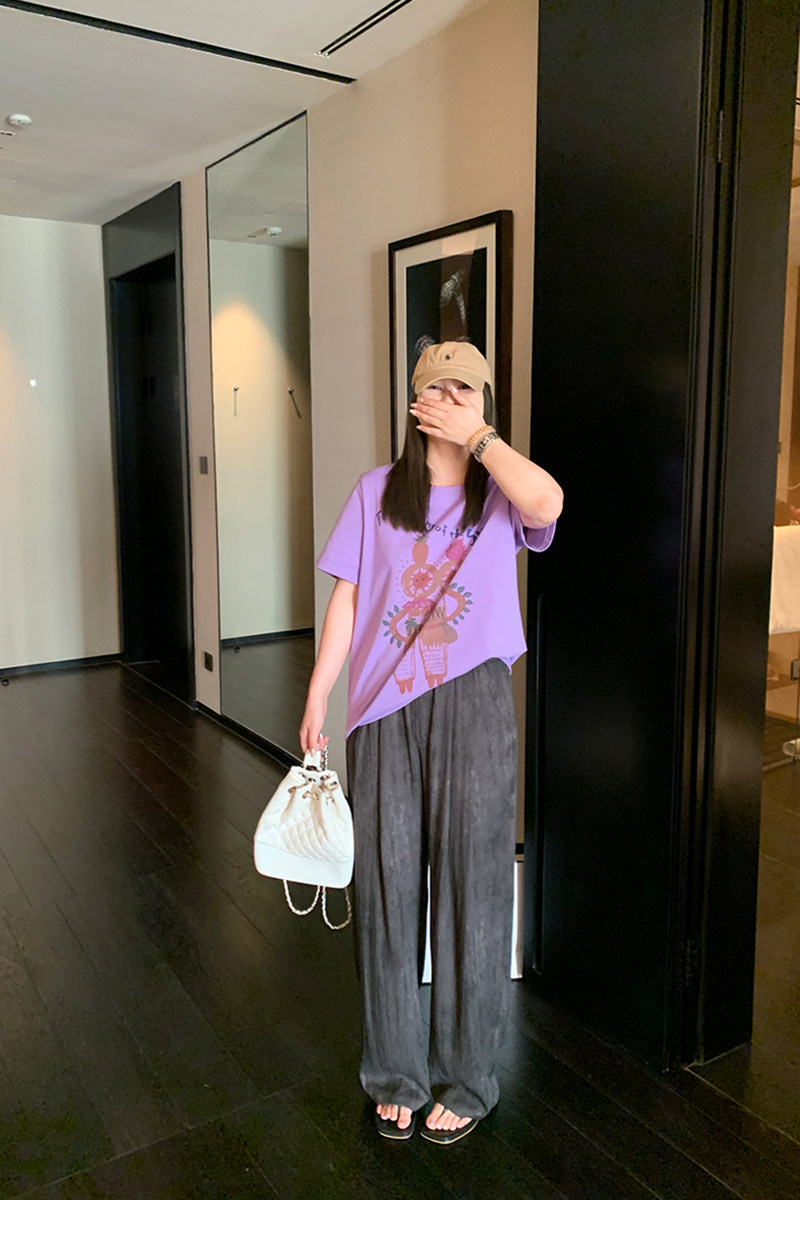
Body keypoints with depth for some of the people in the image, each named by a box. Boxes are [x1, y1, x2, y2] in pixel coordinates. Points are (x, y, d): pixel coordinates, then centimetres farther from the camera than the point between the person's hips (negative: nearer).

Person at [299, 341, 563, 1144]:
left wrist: (477, 438, -12)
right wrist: (316, 700, 2)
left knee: (470, 885, 7)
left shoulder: (500, 495, 3)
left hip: (472, 708, -1)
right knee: (387, 884, 9)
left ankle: (466, 1077, 27)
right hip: (383, 711, 2)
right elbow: (347, 600, 5)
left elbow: (548, 502, -22)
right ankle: (396, 1073, 29)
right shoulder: (378, 491, 6)